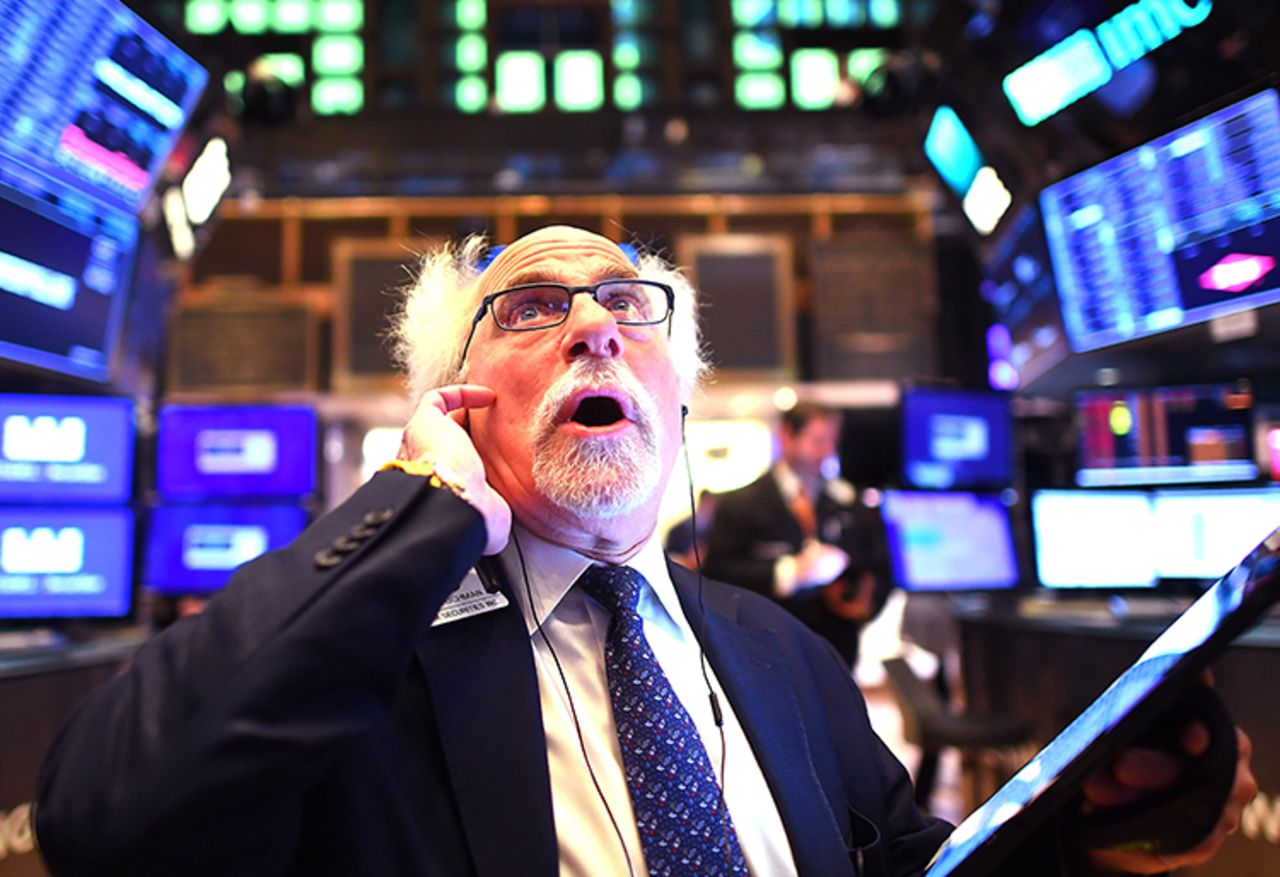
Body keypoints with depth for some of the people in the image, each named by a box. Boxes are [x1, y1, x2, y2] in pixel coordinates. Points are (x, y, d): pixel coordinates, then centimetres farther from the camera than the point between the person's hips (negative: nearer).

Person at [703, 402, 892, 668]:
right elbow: (716, 571, -11)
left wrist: (865, 603, -8)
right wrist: (790, 572, -19)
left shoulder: (852, 506, 8)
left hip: (837, 653, 3)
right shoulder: (739, 504, -1)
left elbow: (879, 570, 14)